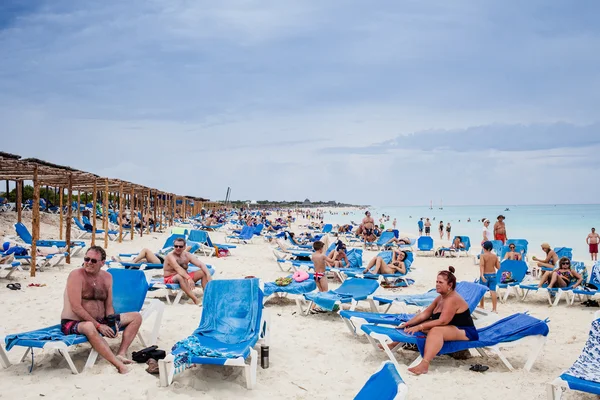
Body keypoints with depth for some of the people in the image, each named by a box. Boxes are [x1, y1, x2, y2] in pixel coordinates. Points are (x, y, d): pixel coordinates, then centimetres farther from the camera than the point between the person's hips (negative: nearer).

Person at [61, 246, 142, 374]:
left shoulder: (107, 277, 8)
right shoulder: (76, 275, -13)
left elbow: (109, 306, 9)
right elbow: (76, 307, -20)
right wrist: (98, 326, -23)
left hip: (100, 321, 8)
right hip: (74, 323, -7)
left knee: (136, 317, 1)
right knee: (89, 327, -43)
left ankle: (121, 353, -16)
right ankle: (119, 364, -42)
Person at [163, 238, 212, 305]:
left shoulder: (187, 255, 1)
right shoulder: (170, 256, -17)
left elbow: (201, 264, -7)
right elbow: (178, 268, -33)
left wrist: (208, 275, -24)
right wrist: (189, 278, -48)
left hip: (185, 277, 7)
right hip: (170, 279, -6)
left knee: (203, 272, -9)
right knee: (180, 277, -40)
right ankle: (195, 300, -45)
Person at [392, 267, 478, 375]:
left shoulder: (452, 299, -20)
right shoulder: (440, 298, 10)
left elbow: (442, 321, -28)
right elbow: (425, 313, 12)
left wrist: (420, 327, -28)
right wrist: (408, 323, 3)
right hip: (451, 329, 11)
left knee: (436, 330, -39)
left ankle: (424, 364, -57)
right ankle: (395, 343, 10)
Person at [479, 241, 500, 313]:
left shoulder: (483, 256, -9)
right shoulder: (495, 256, 3)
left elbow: (481, 265, -21)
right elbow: (498, 267, 4)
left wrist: (482, 275, -28)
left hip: (485, 275, -3)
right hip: (493, 275, 3)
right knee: (493, 291, -1)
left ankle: (481, 306, 27)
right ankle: (494, 309, -4)